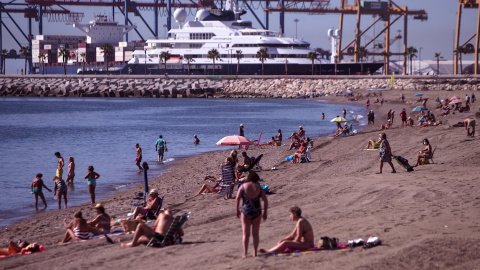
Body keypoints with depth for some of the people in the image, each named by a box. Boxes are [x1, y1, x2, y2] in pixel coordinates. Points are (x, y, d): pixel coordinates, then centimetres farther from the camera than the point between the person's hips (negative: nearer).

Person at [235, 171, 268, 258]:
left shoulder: (243, 187, -4)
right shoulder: (259, 188, -1)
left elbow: (237, 199, -8)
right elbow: (265, 201, -2)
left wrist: (237, 210, 2)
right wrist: (265, 212, 7)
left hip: (246, 212, -1)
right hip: (257, 212, 1)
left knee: (246, 234, 7)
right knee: (255, 233, 11)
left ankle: (245, 253, 1)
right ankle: (255, 252, 8)